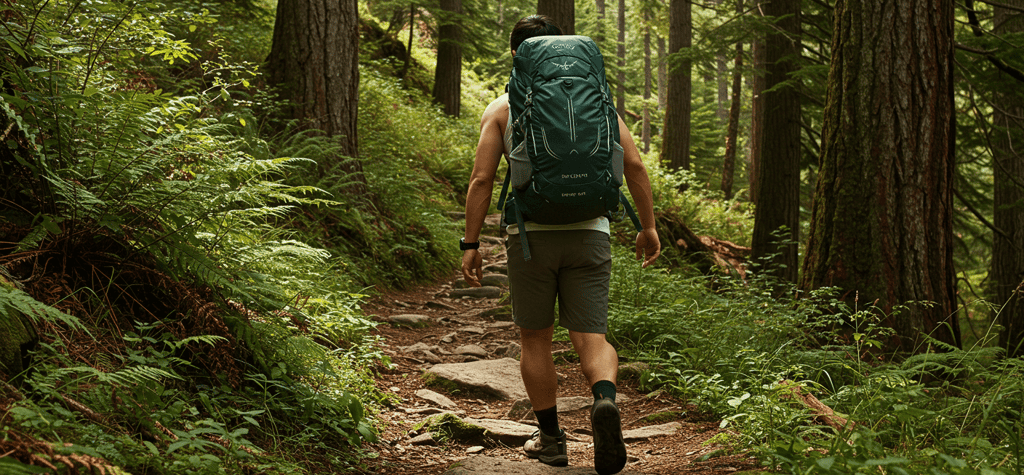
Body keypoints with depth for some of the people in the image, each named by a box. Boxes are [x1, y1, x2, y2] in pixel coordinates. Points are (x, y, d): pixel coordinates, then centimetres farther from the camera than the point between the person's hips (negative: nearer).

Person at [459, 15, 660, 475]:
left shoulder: (501, 108, 4)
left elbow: (481, 180, -3)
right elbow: (634, 165, 3)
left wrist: (470, 244, 1)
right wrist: (648, 226, 11)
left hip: (530, 234, -1)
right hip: (589, 232, 1)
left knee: (536, 339, 13)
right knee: (592, 337, 3)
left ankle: (550, 438, 19)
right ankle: (605, 402, -27)